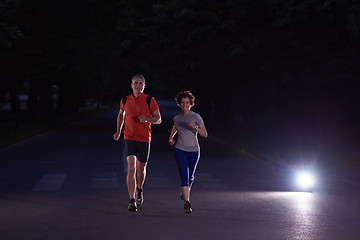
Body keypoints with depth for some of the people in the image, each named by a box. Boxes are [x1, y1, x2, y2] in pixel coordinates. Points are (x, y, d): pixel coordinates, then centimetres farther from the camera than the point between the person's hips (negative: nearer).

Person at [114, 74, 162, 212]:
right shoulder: (125, 101, 4)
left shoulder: (150, 100, -3)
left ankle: (139, 190, 46)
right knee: (131, 167, -17)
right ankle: (132, 201, -21)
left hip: (144, 139, 0)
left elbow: (158, 119, -1)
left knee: (141, 168, 15)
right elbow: (121, 114, 24)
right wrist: (118, 131, 16)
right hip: (129, 138, 0)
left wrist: (147, 119, -21)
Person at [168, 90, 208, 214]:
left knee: (190, 178, 13)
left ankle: (185, 190, 45)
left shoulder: (196, 117, -8)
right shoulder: (176, 118, 2)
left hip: (193, 151, 0)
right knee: (184, 175, -15)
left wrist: (194, 127, -25)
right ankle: (186, 202, -20)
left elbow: (205, 134, -10)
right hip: (180, 150, 1)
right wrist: (171, 137, 12)